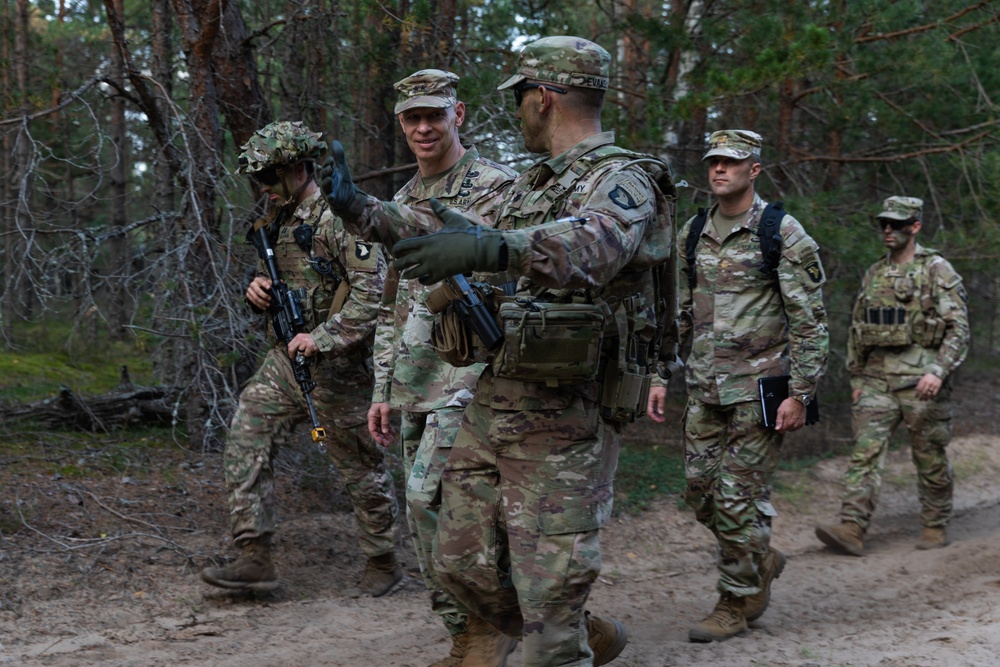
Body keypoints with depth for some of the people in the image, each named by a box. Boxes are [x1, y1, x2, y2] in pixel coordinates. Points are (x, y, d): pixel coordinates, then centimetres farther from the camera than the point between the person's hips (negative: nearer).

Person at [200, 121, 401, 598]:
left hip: (336, 366, -8)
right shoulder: (277, 220, 13)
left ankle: (383, 564, 19)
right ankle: (255, 559, 0)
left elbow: (374, 287, -22)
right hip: (285, 360, 8)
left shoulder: (340, 215, -14)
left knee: (361, 467, 4)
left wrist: (324, 338, -24)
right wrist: (258, 288, 1)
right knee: (245, 446, -2)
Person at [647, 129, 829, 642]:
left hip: (758, 385, -6)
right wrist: (661, 377, 11)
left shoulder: (783, 234, -9)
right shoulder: (691, 235, 10)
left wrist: (800, 394, -15)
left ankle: (736, 604, 8)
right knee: (700, 490, 9)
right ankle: (762, 561, 32)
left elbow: (809, 321, -10)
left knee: (738, 495, -5)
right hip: (704, 387, 6)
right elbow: (679, 312, 17)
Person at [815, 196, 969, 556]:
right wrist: (856, 378, 14)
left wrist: (939, 372, -22)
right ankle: (851, 529, -15)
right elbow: (857, 329, 19)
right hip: (877, 378, 5)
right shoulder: (873, 275, 13)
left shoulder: (938, 271, -4)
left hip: (921, 379, -5)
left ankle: (936, 526, 20)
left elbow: (958, 328, -10)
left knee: (930, 459, 5)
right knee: (865, 451, -8)